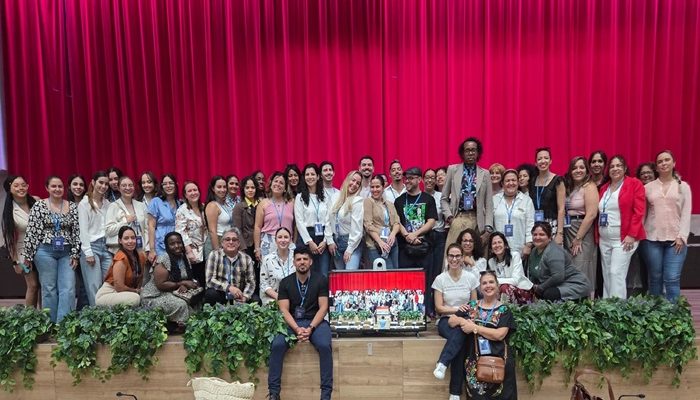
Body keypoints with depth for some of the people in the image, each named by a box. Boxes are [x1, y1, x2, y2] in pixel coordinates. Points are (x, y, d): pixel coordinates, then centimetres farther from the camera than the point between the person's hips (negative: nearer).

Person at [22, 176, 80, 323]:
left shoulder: (73, 207, 5)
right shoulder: (39, 205, -1)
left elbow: (77, 232, 3)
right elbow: (31, 232, -3)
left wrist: (75, 254, -2)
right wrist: (28, 255, -4)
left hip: (66, 253, 2)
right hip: (45, 251, -2)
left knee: (68, 289, -5)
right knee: (49, 289, 4)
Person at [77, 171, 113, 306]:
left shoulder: (107, 203, 15)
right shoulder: (84, 203, -1)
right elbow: (83, 230, -6)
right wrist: (88, 252, -12)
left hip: (106, 246, 5)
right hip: (92, 246, -5)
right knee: (94, 286, -5)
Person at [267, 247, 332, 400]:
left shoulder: (320, 280, 1)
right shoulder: (285, 282, 5)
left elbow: (323, 307, -4)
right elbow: (284, 310, -2)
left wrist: (310, 328, -18)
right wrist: (297, 328, -19)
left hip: (316, 321, -1)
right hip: (292, 322, 2)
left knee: (324, 346, -31)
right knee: (277, 345, -27)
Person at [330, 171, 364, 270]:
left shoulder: (358, 201, -9)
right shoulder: (338, 198, 8)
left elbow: (357, 229, -12)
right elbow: (332, 220, 10)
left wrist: (349, 250, -13)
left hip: (352, 243, -6)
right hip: (337, 242, 6)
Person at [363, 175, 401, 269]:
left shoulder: (390, 204, 18)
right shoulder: (368, 202, 0)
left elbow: (397, 222, 10)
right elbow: (368, 225, -8)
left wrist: (393, 234, -11)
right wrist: (380, 241, -17)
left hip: (392, 244, 6)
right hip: (375, 246, -5)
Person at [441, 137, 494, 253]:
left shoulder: (485, 174, 10)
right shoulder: (453, 170, 9)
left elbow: (489, 203, 8)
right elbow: (444, 198, 11)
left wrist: (488, 225, 0)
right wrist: (448, 215, -2)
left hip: (477, 221, 1)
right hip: (457, 219, -1)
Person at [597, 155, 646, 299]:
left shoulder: (634, 184, -2)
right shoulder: (604, 188, 16)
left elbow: (639, 211, -9)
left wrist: (632, 235, -15)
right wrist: (597, 236, 9)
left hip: (624, 238, -6)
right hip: (604, 240, 6)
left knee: (616, 273, -11)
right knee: (606, 275, 8)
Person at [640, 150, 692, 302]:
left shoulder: (683, 186, 8)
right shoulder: (648, 187, 9)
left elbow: (686, 213, 2)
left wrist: (682, 236, -7)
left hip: (675, 239, -1)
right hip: (652, 239, 1)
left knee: (672, 279, -6)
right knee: (655, 278, 6)